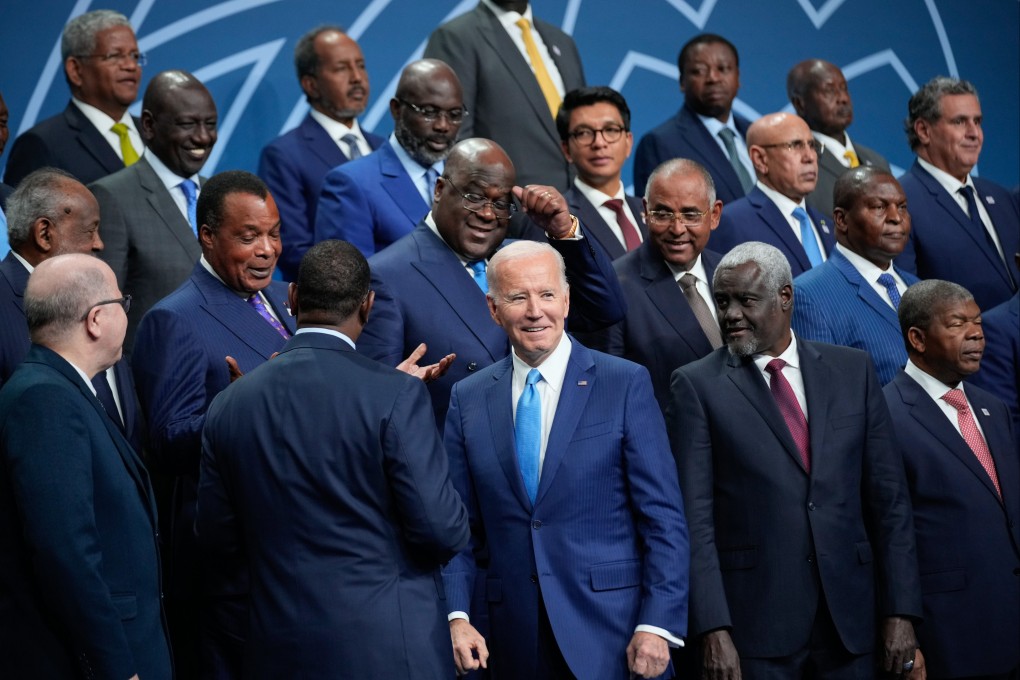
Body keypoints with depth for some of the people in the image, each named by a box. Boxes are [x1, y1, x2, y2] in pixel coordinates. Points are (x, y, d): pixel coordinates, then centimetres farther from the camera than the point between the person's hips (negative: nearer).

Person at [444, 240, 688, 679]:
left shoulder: (626, 385, -2)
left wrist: (656, 626, -12)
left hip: (614, 635, -3)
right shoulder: (467, 400, 7)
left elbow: (664, 519, -4)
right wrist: (457, 617, -5)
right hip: (517, 641, 3)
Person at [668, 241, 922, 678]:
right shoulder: (697, 385, 0)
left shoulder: (853, 371, 8)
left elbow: (889, 498, 7)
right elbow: (694, 518, -5)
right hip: (754, 626, -2)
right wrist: (712, 630, -13)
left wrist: (900, 611, 1)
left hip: (850, 622, 3)